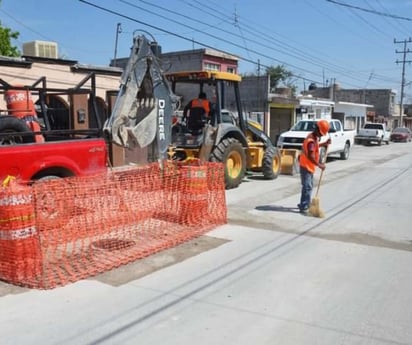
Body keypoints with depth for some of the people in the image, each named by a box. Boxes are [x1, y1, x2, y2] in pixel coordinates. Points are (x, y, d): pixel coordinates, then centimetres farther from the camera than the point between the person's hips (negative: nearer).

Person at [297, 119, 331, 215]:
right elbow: (310, 156, -28)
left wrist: (324, 144, 15)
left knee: (309, 186, 18)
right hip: (306, 166, -10)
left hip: (309, 166, 10)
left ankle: (305, 204, 29)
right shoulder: (311, 140, -23)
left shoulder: (314, 137, 8)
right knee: (307, 187, -12)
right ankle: (304, 208, -10)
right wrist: (319, 165, -24)